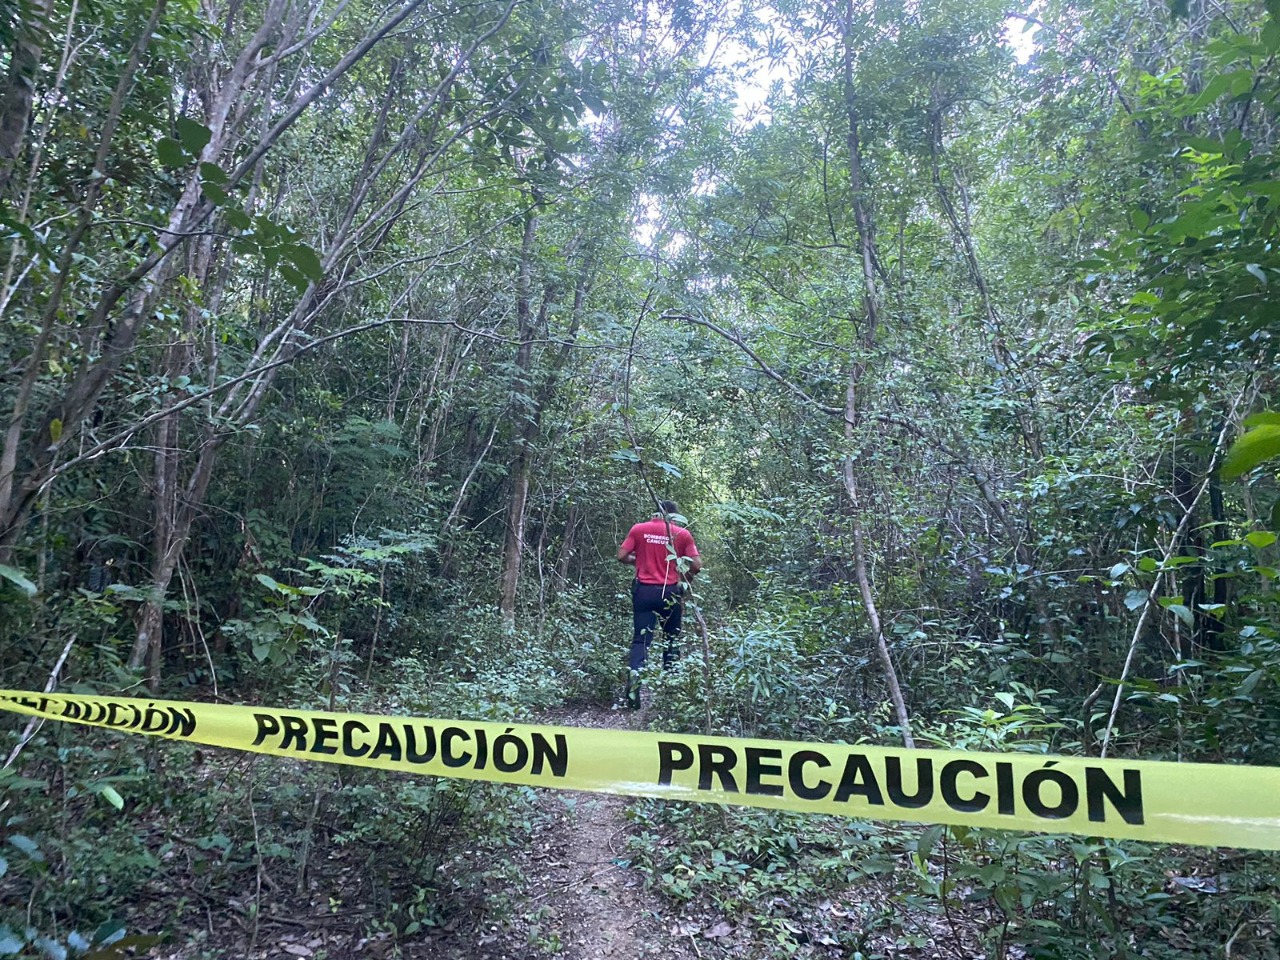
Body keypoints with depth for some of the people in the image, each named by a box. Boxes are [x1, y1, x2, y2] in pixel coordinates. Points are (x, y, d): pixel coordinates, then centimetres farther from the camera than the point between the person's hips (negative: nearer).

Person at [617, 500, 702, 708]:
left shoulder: (639, 529, 0)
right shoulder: (682, 534, -2)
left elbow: (622, 556, -1)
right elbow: (697, 565, -4)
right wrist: (685, 577, 15)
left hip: (644, 590, 0)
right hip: (670, 592, 0)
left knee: (641, 638, 0)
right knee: (672, 638, 17)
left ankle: (635, 672, -24)